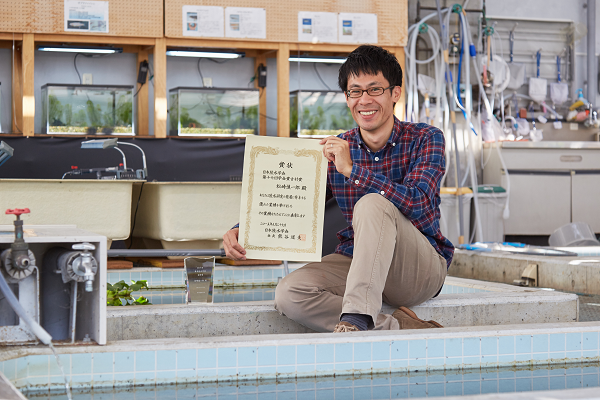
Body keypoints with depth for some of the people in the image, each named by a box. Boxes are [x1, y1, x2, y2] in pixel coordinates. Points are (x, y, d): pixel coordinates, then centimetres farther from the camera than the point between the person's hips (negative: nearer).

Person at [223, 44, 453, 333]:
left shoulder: (425, 139, -4)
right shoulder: (333, 151, 5)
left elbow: (418, 203, -21)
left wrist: (352, 170, -25)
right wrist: (242, 231, -15)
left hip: (421, 267, -4)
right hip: (355, 263, 4)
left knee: (373, 204, -32)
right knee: (289, 293, -24)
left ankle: (357, 317, -38)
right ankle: (398, 327, -24)